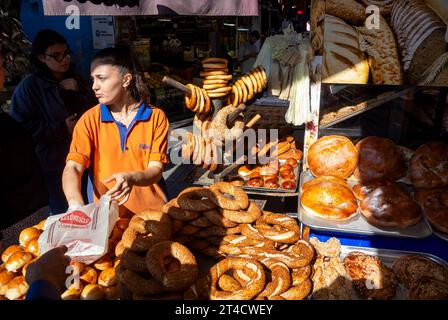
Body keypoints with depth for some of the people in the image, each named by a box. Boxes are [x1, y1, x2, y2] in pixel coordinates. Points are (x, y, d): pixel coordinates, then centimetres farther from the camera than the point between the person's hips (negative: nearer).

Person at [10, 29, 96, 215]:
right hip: (53, 165, -5)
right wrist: (61, 128, -18)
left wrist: (78, 92, -8)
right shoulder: (28, 87, -8)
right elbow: (21, 127, -14)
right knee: (64, 214, 4)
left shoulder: (74, 81, 10)